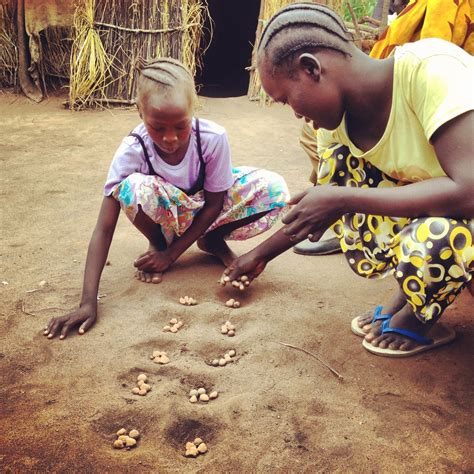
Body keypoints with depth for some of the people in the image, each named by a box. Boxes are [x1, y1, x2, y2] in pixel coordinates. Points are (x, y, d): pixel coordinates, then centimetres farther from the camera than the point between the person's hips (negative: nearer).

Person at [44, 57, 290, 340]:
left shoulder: (213, 138, -29)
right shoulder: (132, 151, -31)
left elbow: (214, 204, -14)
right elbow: (104, 229, -30)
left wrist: (172, 254, -17)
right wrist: (89, 302, -38)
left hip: (204, 213, 1)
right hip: (167, 215, -1)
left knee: (274, 190, -24)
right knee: (136, 187, -37)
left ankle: (213, 240, 2)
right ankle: (157, 243, -3)